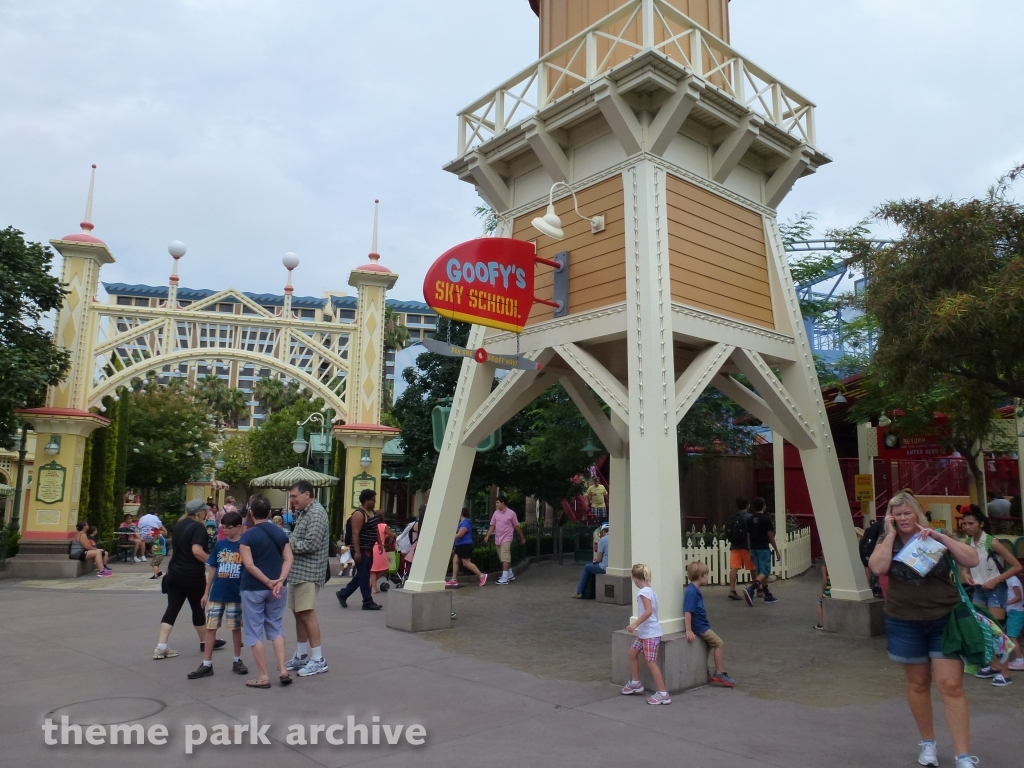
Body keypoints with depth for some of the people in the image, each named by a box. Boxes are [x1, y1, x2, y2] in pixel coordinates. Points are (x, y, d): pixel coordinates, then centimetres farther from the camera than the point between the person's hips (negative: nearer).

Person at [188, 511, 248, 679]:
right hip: (217, 594, 3)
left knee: (236, 628, 9)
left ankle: (237, 661, 23)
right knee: (210, 627, 4)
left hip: (236, 595, -3)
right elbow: (212, 569, 9)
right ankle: (206, 665, 11)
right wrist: (206, 593, 8)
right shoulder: (219, 544, 3)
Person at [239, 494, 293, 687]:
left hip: (253, 589, -5)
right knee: (276, 627, 16)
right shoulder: (280, 533, 5)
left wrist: (268, 582, -14)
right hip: (277, 588, 5)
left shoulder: (247, 536, -9)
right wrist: (280, 581, -12)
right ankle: (283, 670, 9)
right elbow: (289, 559, -3)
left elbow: (249, 565, -17)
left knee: (254, 632, 6)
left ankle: (263, 676, 8)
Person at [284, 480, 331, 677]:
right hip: (297, 571, 10)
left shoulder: (316, 513, -14)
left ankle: (318, 659, -2)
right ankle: (301, 656, 25)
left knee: (307, 614, -9)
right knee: (298, 614, 14)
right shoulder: (303, 513, 17)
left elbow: (311, 544, -21)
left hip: (308, 572, -10)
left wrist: (288, 543, -11)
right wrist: (288, 540, 1)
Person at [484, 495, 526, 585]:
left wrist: (522, 537, 9)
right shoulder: (496, 513, 7)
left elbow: (516, 526, 3)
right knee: (503, 558, 13)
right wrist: (488, 535, -5)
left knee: (505, 558, -15)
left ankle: (504, 578, -19)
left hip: (506, 538, -6)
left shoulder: (511, 513, -6)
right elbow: (492, 526, 9)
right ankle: (510, 575, 27)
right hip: (497, 539, 6)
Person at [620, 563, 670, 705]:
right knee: (632, 652, 19)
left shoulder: (644, 591, -18)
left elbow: (648, 611, -29)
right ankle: (635, 683, 32)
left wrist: (635, 624, -29)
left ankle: (663, 694, -4)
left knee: (651, 662, -8)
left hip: (650, 633, -10)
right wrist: (637, 625, 19)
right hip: (644, 632, 10)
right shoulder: (649, 590, 10)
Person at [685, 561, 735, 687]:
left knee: (709, 644, 22)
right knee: (719, 643, -7)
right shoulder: (691, 592, -21)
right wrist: (689, 630, -28)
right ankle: (719, 674, -1)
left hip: (701, 625, 10)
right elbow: (687, 612, -26)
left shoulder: (695, 590, 10)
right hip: (699, 627, -10)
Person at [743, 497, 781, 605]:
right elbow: (771, 537, -10)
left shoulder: (750, 519, 6)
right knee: (765, 572, -6)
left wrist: (750, 552, 16)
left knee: (760, 571, 14)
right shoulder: (766, 519, -10)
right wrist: (777, 551, -1)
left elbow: (748, 536, 8)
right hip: (763, 548, -6)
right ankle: (750, 590, -26)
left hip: (754, 548, 6)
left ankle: (767, 595, 20)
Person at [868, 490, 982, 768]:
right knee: (918, 683, 13)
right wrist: (891, 534, -15)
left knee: (951, 686, -4)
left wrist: (942, 538, -19)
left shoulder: (935, 537, 0)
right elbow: (878, 568, -18)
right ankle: (928, 743, 30)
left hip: (945, 621, -1)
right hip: (905, 624, 1)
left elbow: (972, 560, -10)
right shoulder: (887, 542, 0)